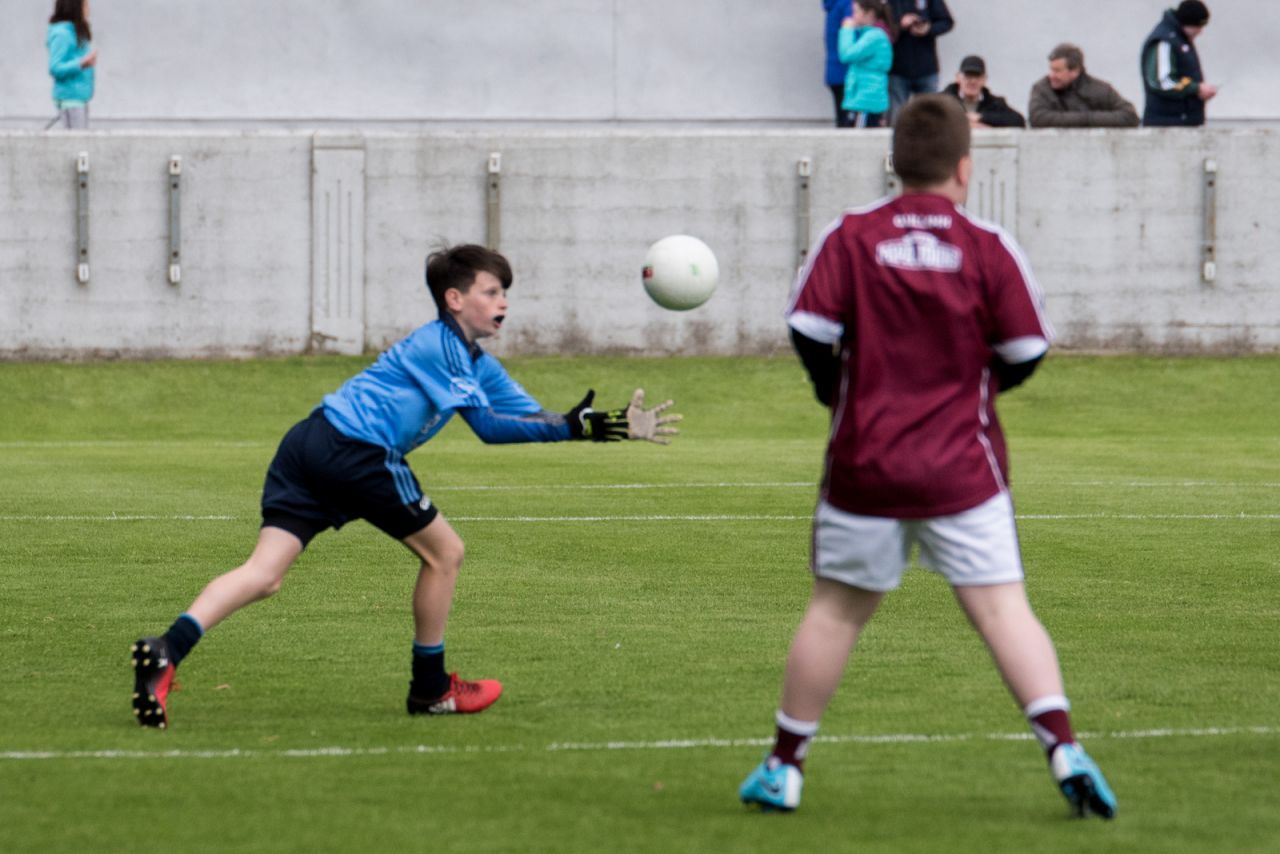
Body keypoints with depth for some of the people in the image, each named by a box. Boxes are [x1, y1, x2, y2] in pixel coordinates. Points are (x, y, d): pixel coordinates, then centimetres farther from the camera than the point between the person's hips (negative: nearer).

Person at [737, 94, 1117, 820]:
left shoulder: (851, 238, -4)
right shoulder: (989, 248, -6)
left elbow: (809, 331, -9)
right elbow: (1027, 352, -4)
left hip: (865, 464, 1)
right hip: (963, 467, -1)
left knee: (836, 609, 13)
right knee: (1004, 607, -3)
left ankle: (785, 766, 18)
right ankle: (1064, 748, -17)